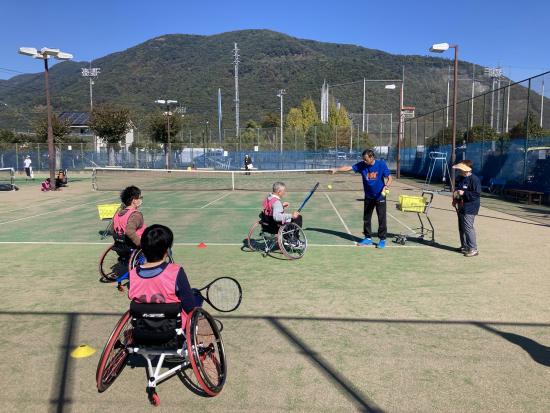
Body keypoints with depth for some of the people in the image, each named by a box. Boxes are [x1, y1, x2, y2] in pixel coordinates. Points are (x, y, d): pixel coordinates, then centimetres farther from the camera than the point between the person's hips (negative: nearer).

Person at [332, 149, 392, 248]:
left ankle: (382, 240, 12)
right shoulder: (361, 165, -7)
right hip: (368, 197, 3)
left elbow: (389, 178, -8)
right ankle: (368, 238, 23)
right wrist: (337, 169, -28)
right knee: (366, 218, 9)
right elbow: (348, 168, -14)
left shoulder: (381, 164, -13)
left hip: (380, 196, -3)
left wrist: (386, 187, -26)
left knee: (382, 219, 0)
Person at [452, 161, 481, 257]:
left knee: (468, 227, -11)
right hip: (461, 207, 9)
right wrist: (455, 200, 14)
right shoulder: (461, 179, 12)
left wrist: (464, 193, -24)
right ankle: (464, 246, 27)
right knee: (461, 228, 15)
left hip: (469, 209, -9)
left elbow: (477, 194, -19)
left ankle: (473, 249, -6)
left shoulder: (474, 179, -15)